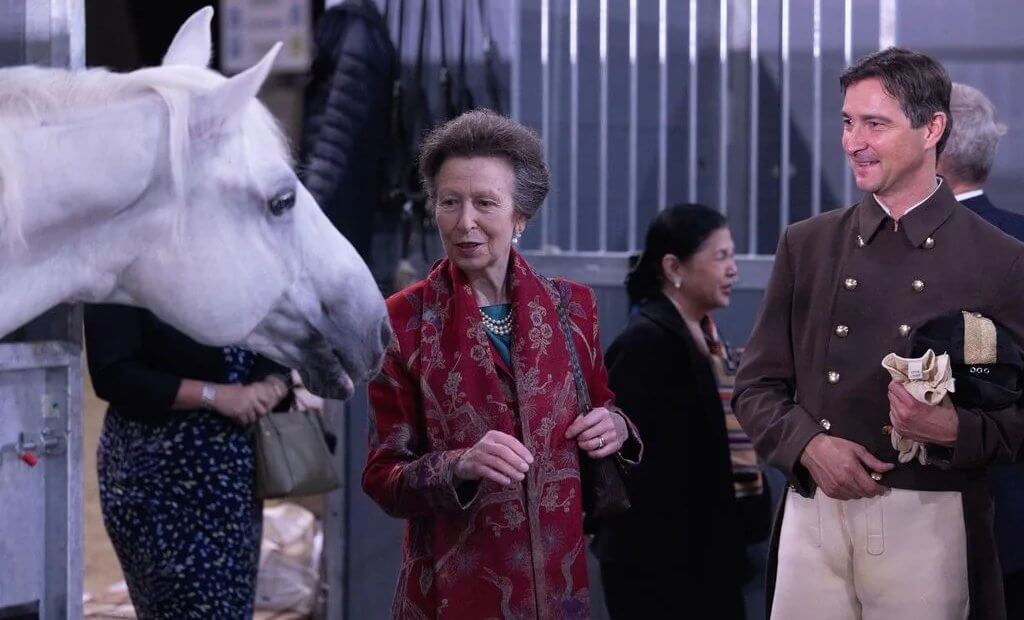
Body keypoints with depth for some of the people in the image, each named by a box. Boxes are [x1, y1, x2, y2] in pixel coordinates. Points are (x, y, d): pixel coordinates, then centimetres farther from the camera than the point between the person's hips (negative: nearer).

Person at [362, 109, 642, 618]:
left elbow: (602, 406, 15)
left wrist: (615, 428, -7)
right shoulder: (404, 320, -7)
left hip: (559, 578, 3)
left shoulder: (571, 306, 1)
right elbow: (382, 477, -7)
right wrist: (460, 466, -25)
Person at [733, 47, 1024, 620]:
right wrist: (809, 445, -7)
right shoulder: (807, 245, 9)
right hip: (814, 516, 3)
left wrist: (951, 428, -18)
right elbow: (757, 386, 11)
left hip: (929, 522, -2)